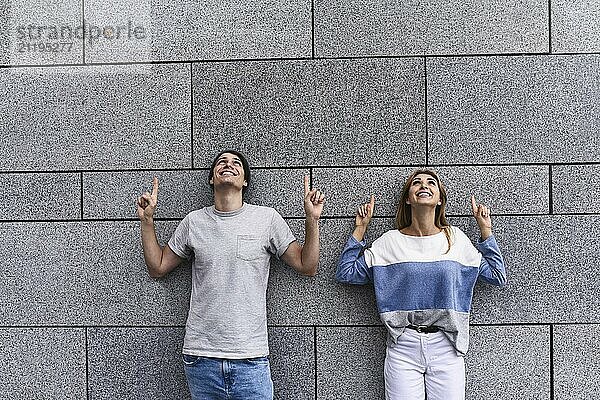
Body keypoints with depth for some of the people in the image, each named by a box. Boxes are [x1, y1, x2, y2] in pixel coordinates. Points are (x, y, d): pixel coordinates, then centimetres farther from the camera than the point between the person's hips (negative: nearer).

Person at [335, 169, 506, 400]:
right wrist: (360, 228, 4)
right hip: (402, 348, -1)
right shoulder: (390, 241, 2)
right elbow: (346, 273, 5)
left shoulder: (456, 239, 5)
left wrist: (485, 229, 7)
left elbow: (498, 276, 11)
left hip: (446, 347, 1)